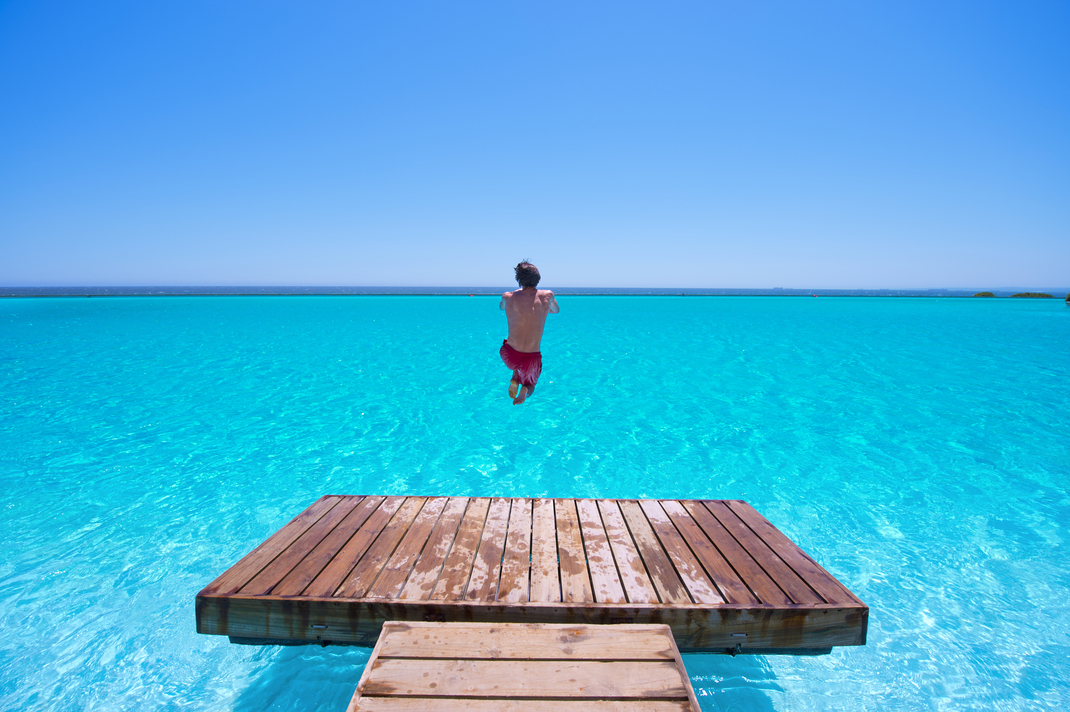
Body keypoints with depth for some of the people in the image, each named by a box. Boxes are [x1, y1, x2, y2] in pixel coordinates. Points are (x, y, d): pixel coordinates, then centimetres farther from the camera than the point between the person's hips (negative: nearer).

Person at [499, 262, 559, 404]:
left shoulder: (508, 297, -6)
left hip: (509, 356, 1)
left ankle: (515, 378, 11)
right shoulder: (547, 295, -5)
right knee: (530, 386, 27)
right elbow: (556, 310, 19)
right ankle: (525, 389, -11)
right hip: (531, 359, -1)